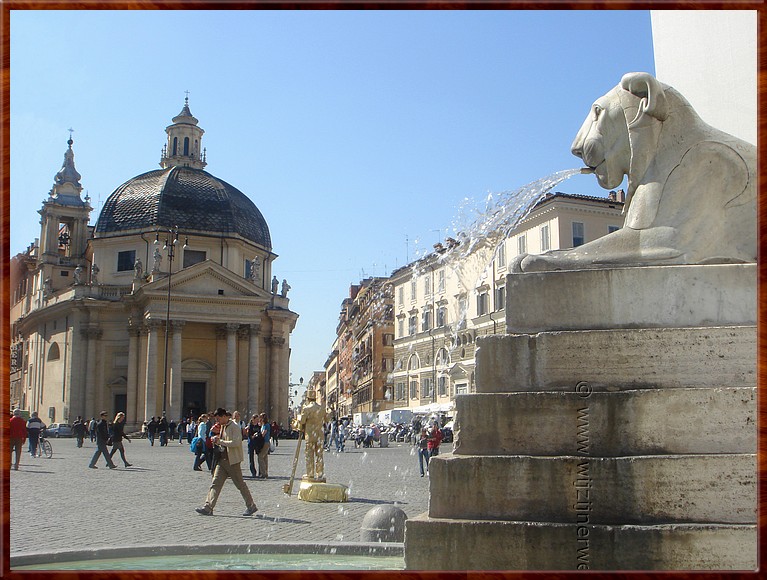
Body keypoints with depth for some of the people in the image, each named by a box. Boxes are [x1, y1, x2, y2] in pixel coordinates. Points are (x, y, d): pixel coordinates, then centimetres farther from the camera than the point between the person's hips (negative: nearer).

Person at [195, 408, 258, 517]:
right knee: (215, 483, 1)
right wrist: (216, 440, 3)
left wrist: (220, 441, -21)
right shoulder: (223, 426, 14)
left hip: (232, 461, -8)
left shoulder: (234, 427, -13)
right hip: (222, 459, 8)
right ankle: (208, 507, 0)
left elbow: (236, 443, -24)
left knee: (240, 484, 1)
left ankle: (251, 506, 12)